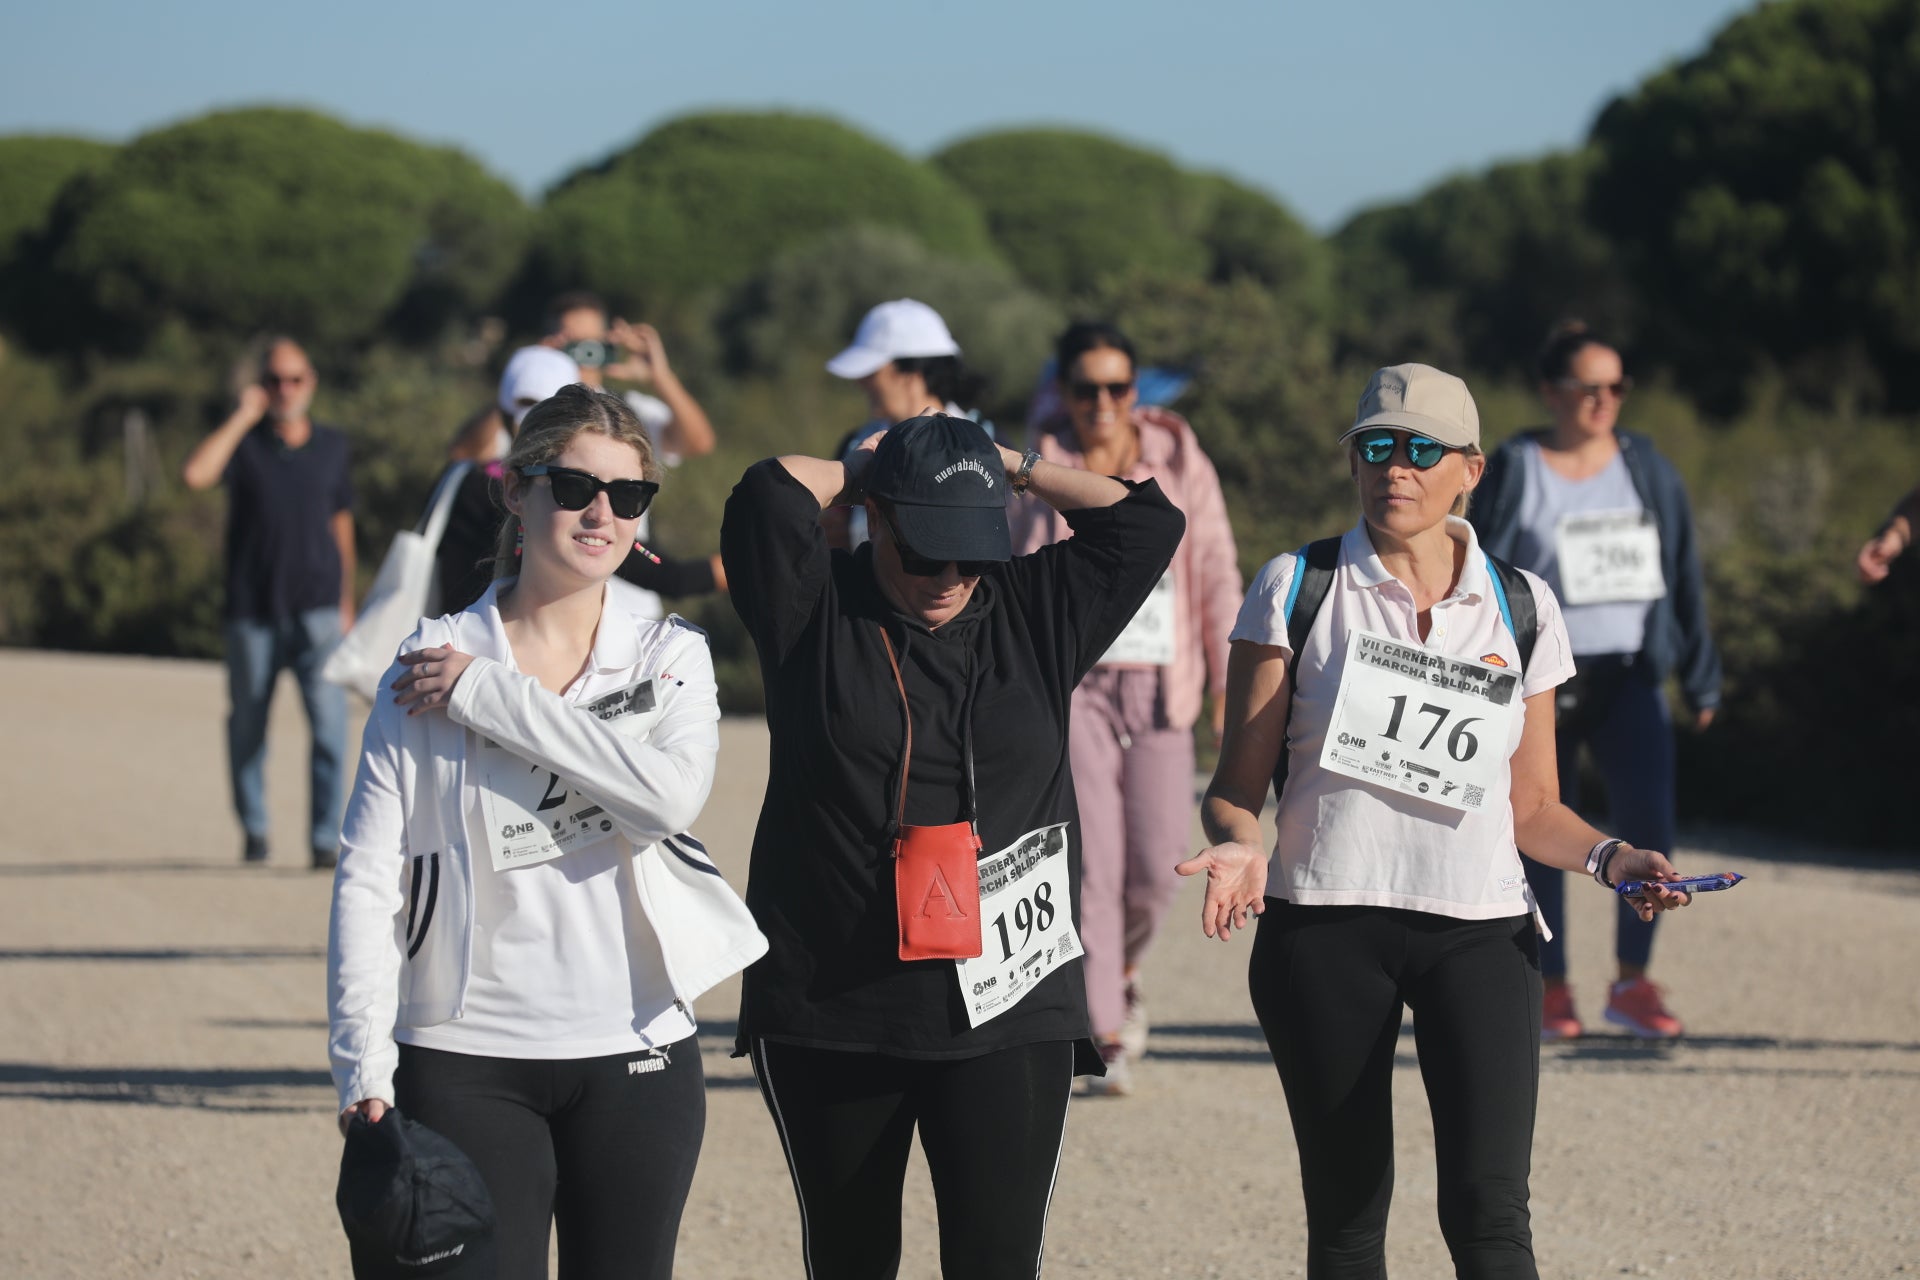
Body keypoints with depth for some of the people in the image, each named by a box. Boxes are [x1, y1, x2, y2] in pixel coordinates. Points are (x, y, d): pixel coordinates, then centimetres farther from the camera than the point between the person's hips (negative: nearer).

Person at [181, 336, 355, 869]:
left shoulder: (333, 448, 9)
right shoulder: (244, 444, 0)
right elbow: (195, 473, -20)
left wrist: (346, 604, 17)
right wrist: (244, 416, -15)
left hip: (318, 609, 0)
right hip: (253, 610, 0)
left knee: (329, 722, -13)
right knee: (247, 727, 8)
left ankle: (326, 838, -9)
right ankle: (254, 831, 25)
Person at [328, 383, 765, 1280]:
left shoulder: (670, 658, 5)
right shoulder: (433, 662, 0)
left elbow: (673, 793, -17)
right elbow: (367, 878, -2)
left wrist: (489, 696, -14)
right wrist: (364, 1070, -10)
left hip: (635, 1054, 2)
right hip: (469, 1062, -2)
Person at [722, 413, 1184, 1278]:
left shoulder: (1034, 613, 9)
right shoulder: (818, 614, 1)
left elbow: (1146, 520, 3)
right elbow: (770, 496, -15)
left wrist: (1016, 471, 9)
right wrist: (857, 475, 4)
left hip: (1006, 1006, 1)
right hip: (828, 1009, 0)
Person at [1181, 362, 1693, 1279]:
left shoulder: (1519, 609, 9)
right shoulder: (1298, 589, 3)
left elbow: (1529, 807, 15)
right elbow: (1236, 784, 2)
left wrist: (1606, 856, -4)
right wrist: (1241, 849, -19)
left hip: (1479, 931, 1)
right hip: (1323, 928, -1)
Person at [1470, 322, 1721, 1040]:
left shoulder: (1645, 468, 8)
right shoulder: (1514, 473, -1)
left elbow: (1683, 575, 12)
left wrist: (1700, 681, 11)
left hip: (1628, 677, 2)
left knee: (1649, 821, -14)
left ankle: (1632, 982, -2)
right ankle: (1551, 990, 16)